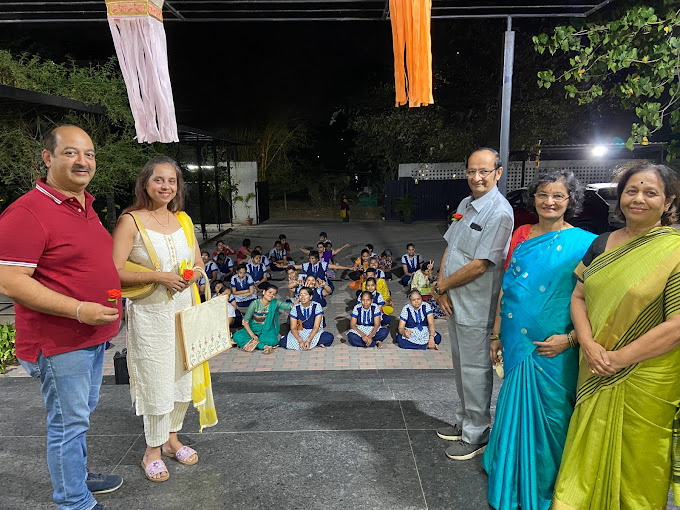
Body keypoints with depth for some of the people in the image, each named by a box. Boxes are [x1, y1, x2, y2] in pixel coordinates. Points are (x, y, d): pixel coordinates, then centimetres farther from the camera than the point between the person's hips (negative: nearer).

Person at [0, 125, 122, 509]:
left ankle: (77, 475, 43)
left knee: (83, 412, 23)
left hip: (94, 334, 9)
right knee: (69, 421, 5)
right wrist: (79, 310, -27)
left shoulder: (85, 205, 10)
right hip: (58, 341, -9)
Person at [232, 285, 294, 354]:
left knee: (272, 340, -35)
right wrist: (252, 335, -23)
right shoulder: (255, 303, -11)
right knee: (237, 336, -28)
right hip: (254, 329, 0)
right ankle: (263, 346, -29)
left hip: (268, 330, 0)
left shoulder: (275, 303, -5)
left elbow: (290, 306, -11)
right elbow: (245, 321, -13)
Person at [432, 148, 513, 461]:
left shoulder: (499, 213, -19)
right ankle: (464, 422, 38)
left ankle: (476, 437, 21)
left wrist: (441, 285, -11)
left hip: (476, 306, -9)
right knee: (460, 365, 20)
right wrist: (442, 289, -3)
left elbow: (479, 265, -22)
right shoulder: (466, 204, 9)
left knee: (474, 370, 4)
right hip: (454, 302, 9)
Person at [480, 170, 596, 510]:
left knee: (548, 414, 8)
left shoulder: (584, 243, -8)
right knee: (514, 407, 17)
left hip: (553, 351, -4)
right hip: (516, 344, 4)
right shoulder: (521, 235, 5)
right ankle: (510, 476, 40)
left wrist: (570, 338, -17)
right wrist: (497, 335, 9)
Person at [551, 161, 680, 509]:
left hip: (647, 382, -4)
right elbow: (578, 297, 6)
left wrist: (619, 358, -17)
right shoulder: (602, 244, 5)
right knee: (590, 450, 19)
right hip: (595, 375, 5)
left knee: (635, 461, 13)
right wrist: (589, 345, -10)